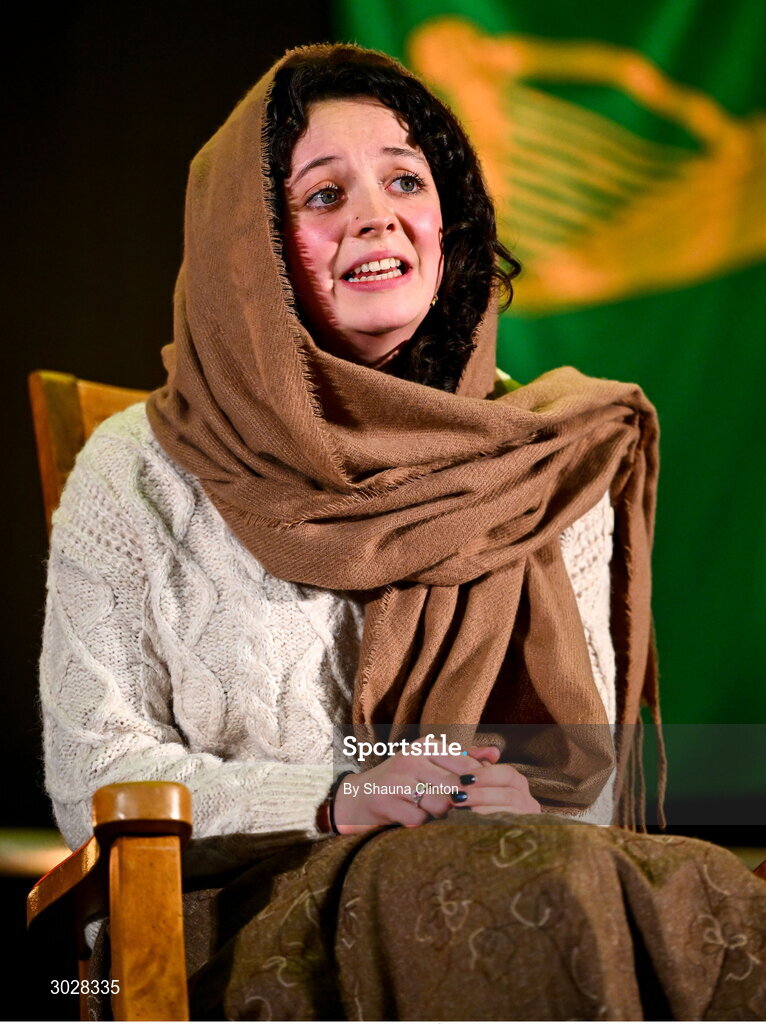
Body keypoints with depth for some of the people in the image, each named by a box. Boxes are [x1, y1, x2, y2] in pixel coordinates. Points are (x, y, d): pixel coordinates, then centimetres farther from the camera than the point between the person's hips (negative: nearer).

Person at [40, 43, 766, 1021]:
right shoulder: (139, 480, 3)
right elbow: (96, 785, 0)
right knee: (550, 889, -35)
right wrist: (342, 802, -15)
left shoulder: (550, 468, 12)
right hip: (239, 928, -3)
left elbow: (582, 763, 9)